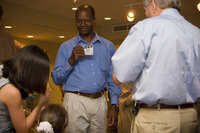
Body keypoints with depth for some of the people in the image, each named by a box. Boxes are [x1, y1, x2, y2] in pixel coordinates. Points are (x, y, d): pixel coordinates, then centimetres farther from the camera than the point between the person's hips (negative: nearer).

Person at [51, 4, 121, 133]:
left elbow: (113, 79, 9)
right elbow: (56, 79, 2)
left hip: (100, 102, 2)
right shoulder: (66, 47, 6)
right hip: (76, 102, -1)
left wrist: (114, 105, 2)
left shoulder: (108, 46, 9)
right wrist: (71, 60, -11)